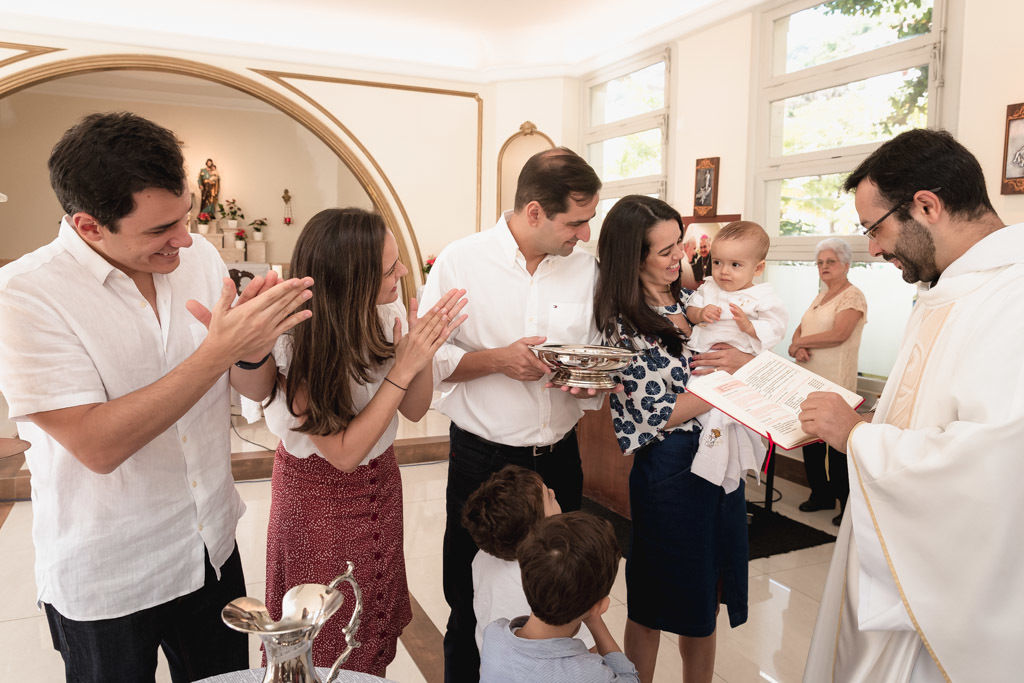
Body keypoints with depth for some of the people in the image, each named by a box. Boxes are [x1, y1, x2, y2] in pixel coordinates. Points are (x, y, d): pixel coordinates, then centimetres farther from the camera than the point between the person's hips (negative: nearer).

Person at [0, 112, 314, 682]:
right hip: (105, 580, -4)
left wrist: (253, 348, -22)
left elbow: (245, 382, 2)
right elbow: (97, 446, -27)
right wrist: (219, 349, -32)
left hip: (212, 545, 5)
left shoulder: (199, 256, -5)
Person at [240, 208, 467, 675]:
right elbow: (344, 452, -26)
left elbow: (413, 410, -5)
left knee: (377, 625, 25)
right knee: (328, 642, 18)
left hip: (380, 482, 5)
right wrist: (403, 368, -30)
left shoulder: (388, 313, -15)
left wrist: (423, 352, -24)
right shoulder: (293, 344, -29)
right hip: (318, 493, -5)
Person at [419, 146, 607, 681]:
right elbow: (426, 357, -7)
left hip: (559, 457, 3)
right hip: (482, 460, -3)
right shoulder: (461, 261, -9)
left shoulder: (585, 266, 2)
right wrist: (497, 360, -20)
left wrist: (591, 382, -13)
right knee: (472, 602, 13)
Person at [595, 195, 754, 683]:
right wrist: (729, 377, -16)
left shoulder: (688, 301, 6)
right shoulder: (624, 326, -15)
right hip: (670, 471, -6)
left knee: (705, 596, 20)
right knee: (655, 604, 12)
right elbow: (660, 415, -18)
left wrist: (744, 360, -12)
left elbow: (757, 358, 10)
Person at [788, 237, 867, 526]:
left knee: (837, 443, -3)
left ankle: (848, 503, 9)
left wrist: (799, 342, -9)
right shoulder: (820, 296, 18)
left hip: (836, 384, -8)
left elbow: (838, 335, -19)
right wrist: (799, 347, -7)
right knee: (811, 439, 12)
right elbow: (800, 329, 15)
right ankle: (821, 494, 25)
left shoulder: (853, 296, -7)